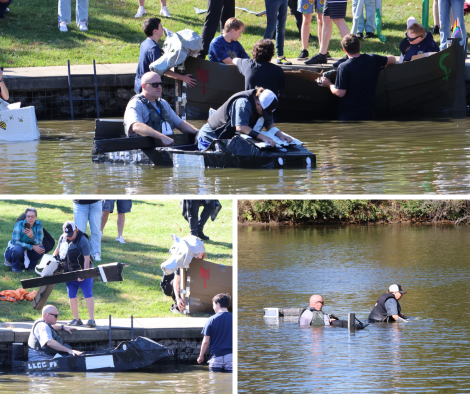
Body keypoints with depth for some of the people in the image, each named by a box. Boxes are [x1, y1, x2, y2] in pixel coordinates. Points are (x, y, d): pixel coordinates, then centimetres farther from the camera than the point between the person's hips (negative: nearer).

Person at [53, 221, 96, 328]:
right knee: (71, 296, 6)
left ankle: (92, 320, -11)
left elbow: (87, 259, -19)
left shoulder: (82, 241, -18)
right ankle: (76, 319, 15)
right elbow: (57, 250, 22)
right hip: (70, 273, 7)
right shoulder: (62, 238, 3)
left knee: (88, 295, -9)